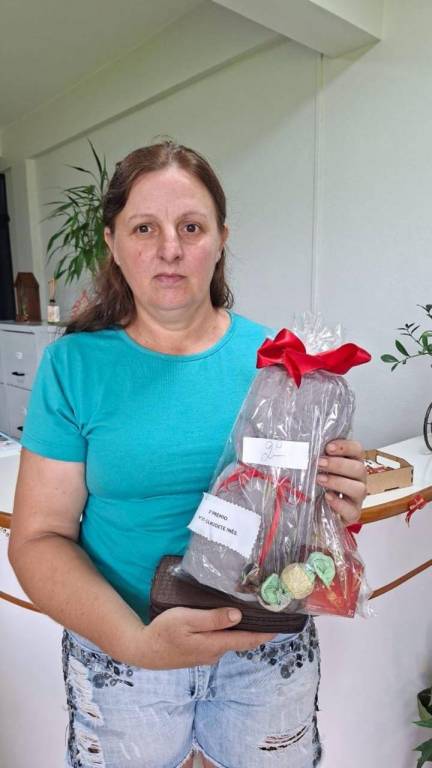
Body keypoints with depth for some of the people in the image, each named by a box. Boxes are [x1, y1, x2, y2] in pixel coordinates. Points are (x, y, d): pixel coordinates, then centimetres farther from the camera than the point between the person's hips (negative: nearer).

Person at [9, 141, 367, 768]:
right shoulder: (74, 366, -10)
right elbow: (39, 537, -10)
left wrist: (339, 505, -20)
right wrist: (137, 640, -24)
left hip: (273, 649, 2)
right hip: (119, 654, -1)